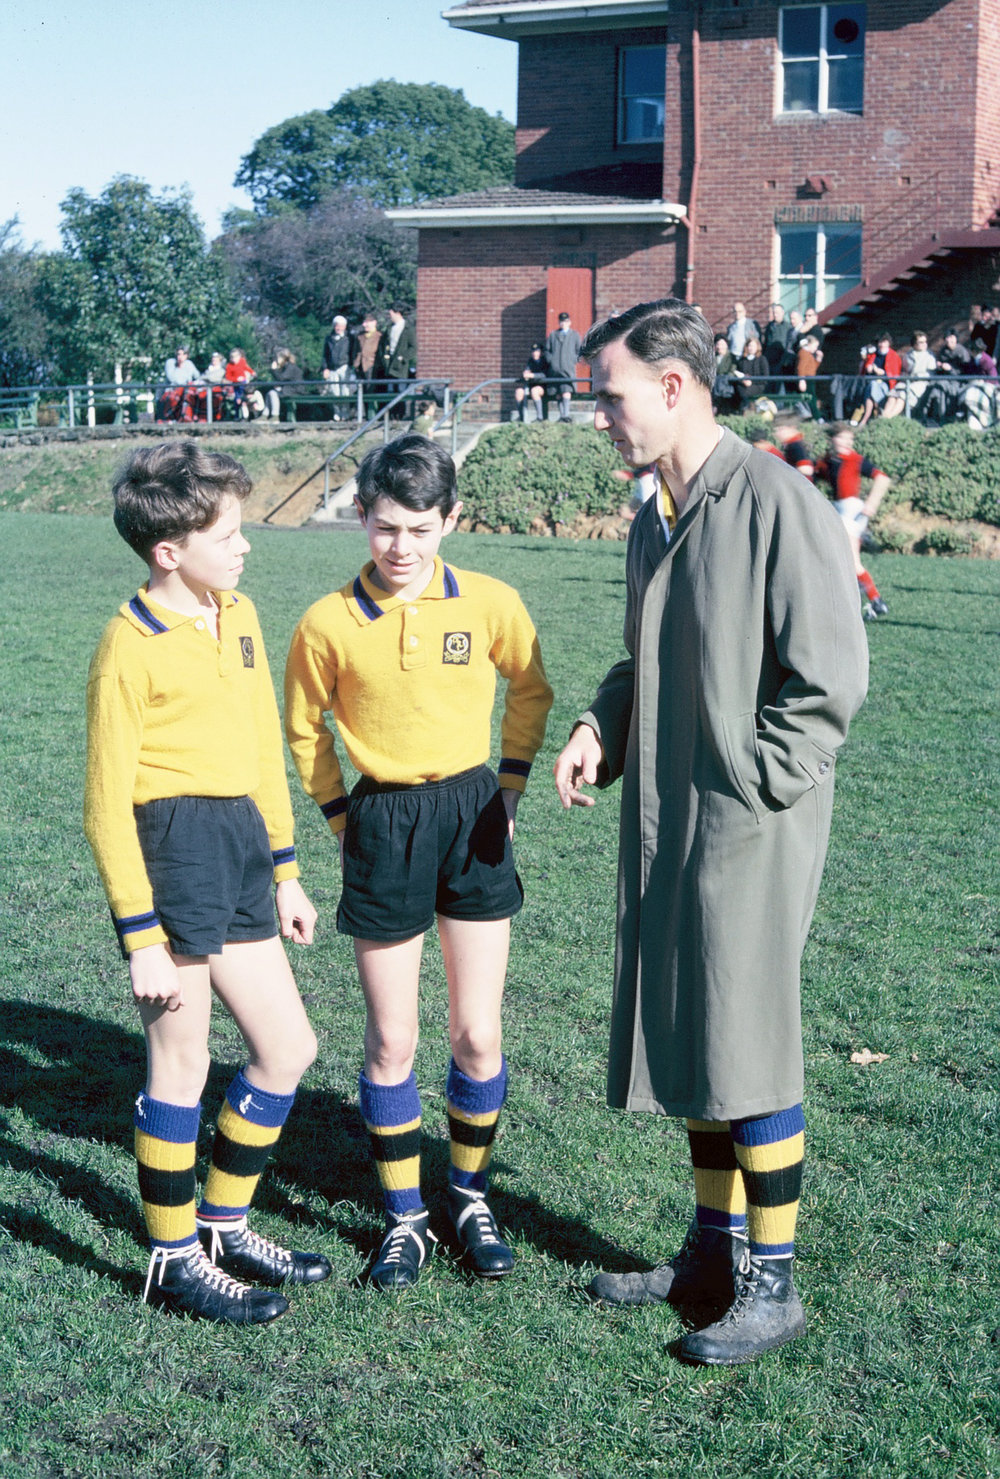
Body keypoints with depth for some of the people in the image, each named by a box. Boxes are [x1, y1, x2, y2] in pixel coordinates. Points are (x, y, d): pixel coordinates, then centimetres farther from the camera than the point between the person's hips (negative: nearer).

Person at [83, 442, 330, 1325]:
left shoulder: (239, 616, 10)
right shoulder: (132, 648, -14)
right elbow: (106, 802, -13)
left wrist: (285, 871, 20)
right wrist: (141, 937, -15)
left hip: (239, 845, 8)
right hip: (171, 847, -8)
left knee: (288, 1048, 13)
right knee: (181, 1066, 2)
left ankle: (225, 1227, 29)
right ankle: (174, 1260, 19)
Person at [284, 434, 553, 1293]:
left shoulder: (491, 605, -7)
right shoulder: (328, 624, -8)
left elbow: (530, 689, 12)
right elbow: (306, 730, 8)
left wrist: (510, 788, 8)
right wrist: (343, 820, 6)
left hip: (473, 815, 1)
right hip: (383, 827, -1)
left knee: (478, 1032, 5)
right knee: (391, 1040, 4)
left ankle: (472, 1197, 25)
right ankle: (405, 1217, 19)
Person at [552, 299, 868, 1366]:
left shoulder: (775, 503, -15)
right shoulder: (653, 517, 12)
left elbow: (831, 677, -16)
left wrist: (750, 787, -14)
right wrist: (600, 730, 4)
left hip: (748, 828, -8)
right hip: (664, 826, 9)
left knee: (747, 1054, 0)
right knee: (686, 1043, 15)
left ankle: (771, 1286, 13)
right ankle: (714, 1254, 30)